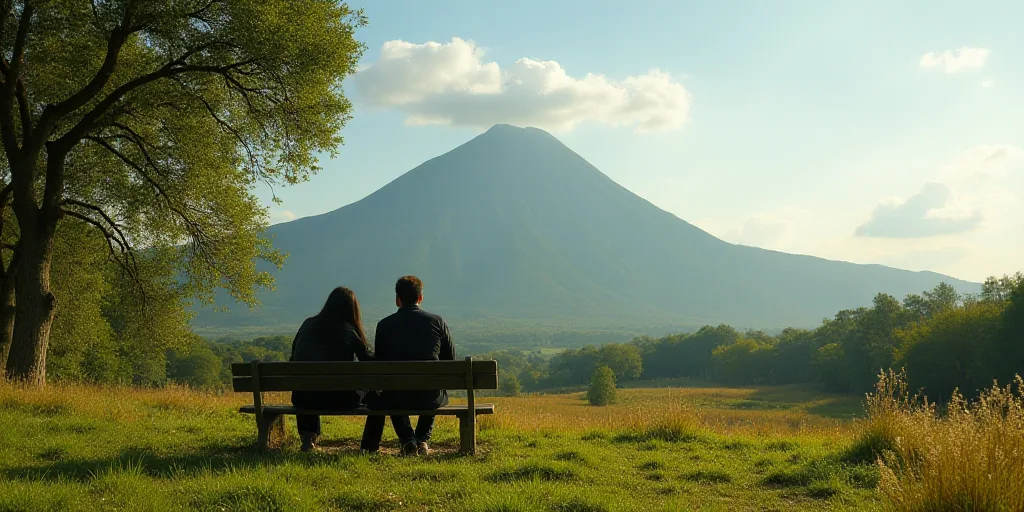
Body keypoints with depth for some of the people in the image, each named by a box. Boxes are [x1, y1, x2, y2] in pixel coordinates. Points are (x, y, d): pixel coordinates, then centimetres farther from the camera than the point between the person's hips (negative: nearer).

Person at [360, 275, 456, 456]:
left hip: (398, 397, -1)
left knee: (376, 400, 35)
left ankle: (407, 439, 14)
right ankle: (423, 439, 21)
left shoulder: (384, 325, -1)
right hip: (431, 397, 1)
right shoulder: (437, 322, 0)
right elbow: (451, 361, 6)